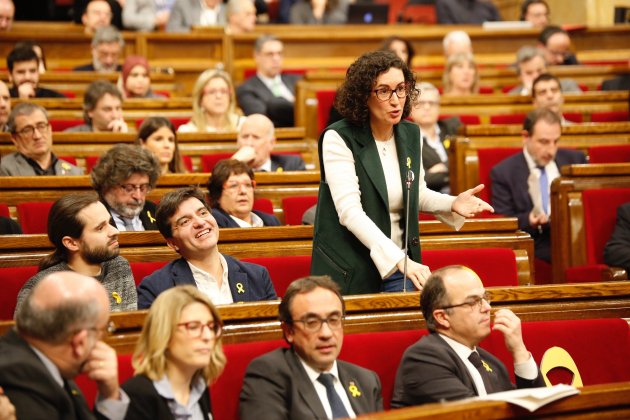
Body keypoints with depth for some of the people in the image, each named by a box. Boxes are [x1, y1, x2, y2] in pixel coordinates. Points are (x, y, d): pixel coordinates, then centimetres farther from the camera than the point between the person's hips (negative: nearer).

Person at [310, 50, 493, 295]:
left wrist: (452, 204, -2)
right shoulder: (338, 139, -15)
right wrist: (399, 260, -32)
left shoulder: (411, 135, 4)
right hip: (349, 272, -5)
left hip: (401, 263, 5)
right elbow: (350, 212, -24)